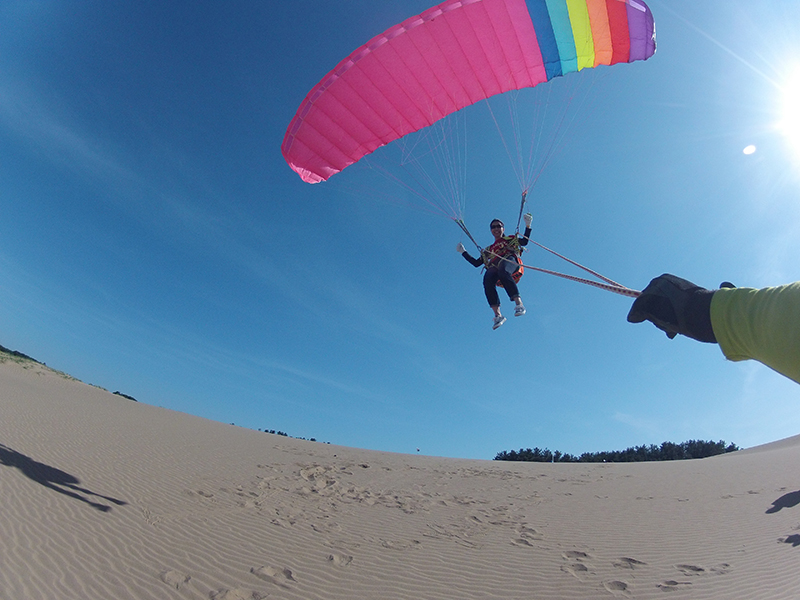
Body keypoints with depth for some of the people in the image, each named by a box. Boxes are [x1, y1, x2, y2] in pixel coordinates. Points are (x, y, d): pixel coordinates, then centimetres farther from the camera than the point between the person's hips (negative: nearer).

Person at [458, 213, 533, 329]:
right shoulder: (488, 250, 38)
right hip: (493, 267, 2)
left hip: (510, 260, -2)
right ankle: (498, 315, -44)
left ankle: (519, 303, -49)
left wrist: (528, 225, 9)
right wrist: (463, 252, 35)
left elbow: (524, 242, 16)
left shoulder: (510, 239, 32)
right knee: (487, 279, -35)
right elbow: (476, 263, 33)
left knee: (502, 270, -41)